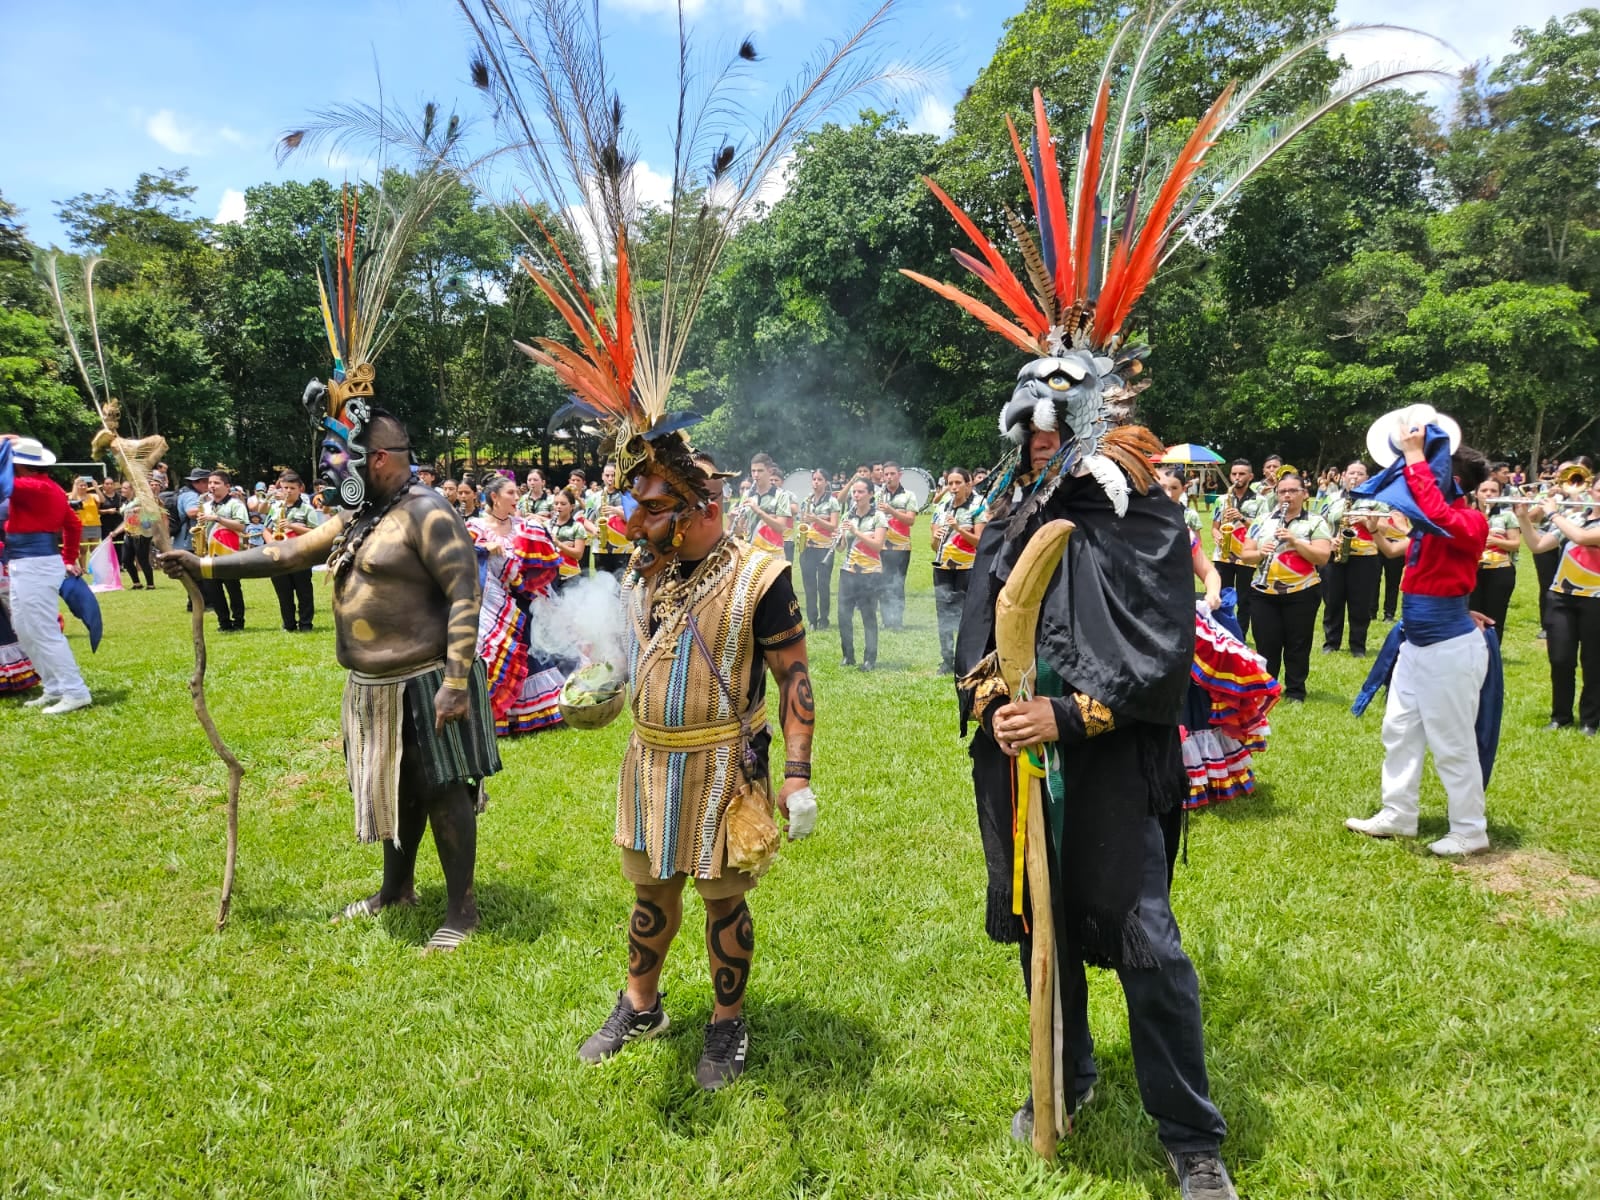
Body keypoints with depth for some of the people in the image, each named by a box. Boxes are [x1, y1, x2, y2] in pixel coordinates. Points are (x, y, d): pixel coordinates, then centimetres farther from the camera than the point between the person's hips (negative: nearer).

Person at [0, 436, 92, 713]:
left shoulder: (34, 487, -16)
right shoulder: (50, 488, 14)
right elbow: (74, 524, 22)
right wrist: (69, 559, 25)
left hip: (34, 566, -10)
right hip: (29, 566, 10)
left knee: (44, 633, -7)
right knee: (25, 631, 16)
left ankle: (75, 693, -5)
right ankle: (55, 689, 19)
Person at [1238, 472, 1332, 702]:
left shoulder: (1316, 522, 1)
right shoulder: (1262, 521, 9)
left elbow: (1323, 556, -11)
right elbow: (1245, 554, 7)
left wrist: (1294, 540, -20)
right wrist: (1260, 553, -15)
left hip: (1302, 593, -2)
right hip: (1264, 594, 2)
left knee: (1297, 645, 5)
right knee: (1266, 644, 4)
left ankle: (1295, 691, 17)